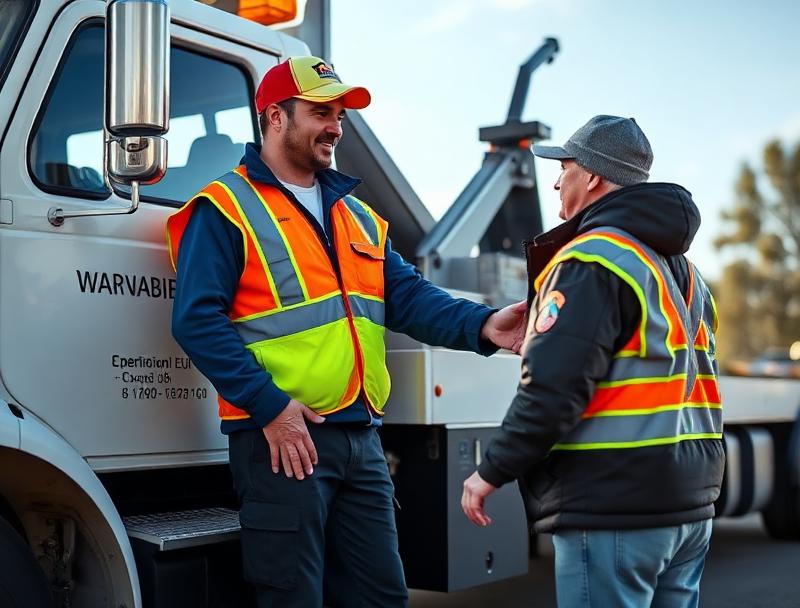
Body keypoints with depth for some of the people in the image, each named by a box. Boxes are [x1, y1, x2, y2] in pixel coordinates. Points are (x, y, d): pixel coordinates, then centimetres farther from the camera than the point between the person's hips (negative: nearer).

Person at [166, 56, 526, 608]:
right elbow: (199, 320, -13)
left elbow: (407, 296, 8)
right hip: (283, 438, -7)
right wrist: (269, 406, -20)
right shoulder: (226, 210, -4)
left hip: (361, 438, 7)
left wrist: (481, 326, -10)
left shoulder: (359, 216, 18)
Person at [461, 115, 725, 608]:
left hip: (614, 511, -9)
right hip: (691, 504, 9)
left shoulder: (592, 258, -13)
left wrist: (493, 472, -12)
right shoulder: (682, 268, 17)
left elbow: (553, 389, -20)